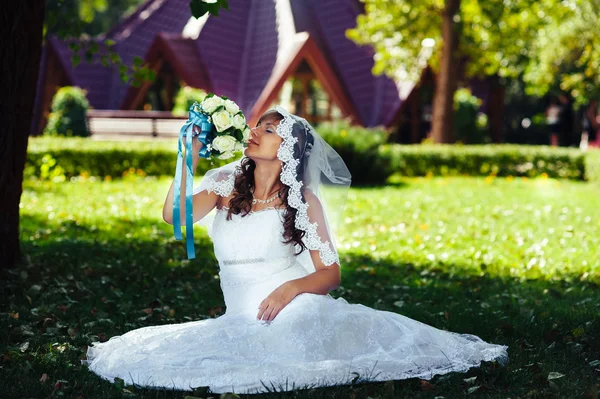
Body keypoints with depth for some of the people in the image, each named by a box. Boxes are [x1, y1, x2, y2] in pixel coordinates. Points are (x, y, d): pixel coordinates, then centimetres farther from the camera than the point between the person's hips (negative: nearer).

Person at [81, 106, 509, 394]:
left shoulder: (304, 200, 2)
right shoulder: (226, 184, 11)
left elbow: (331, 273, -1)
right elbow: (173, 215, -4)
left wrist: (291, 288, -21)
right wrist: (192, 153, -7)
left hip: (292, 312, -3)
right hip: (239, 323, 4)